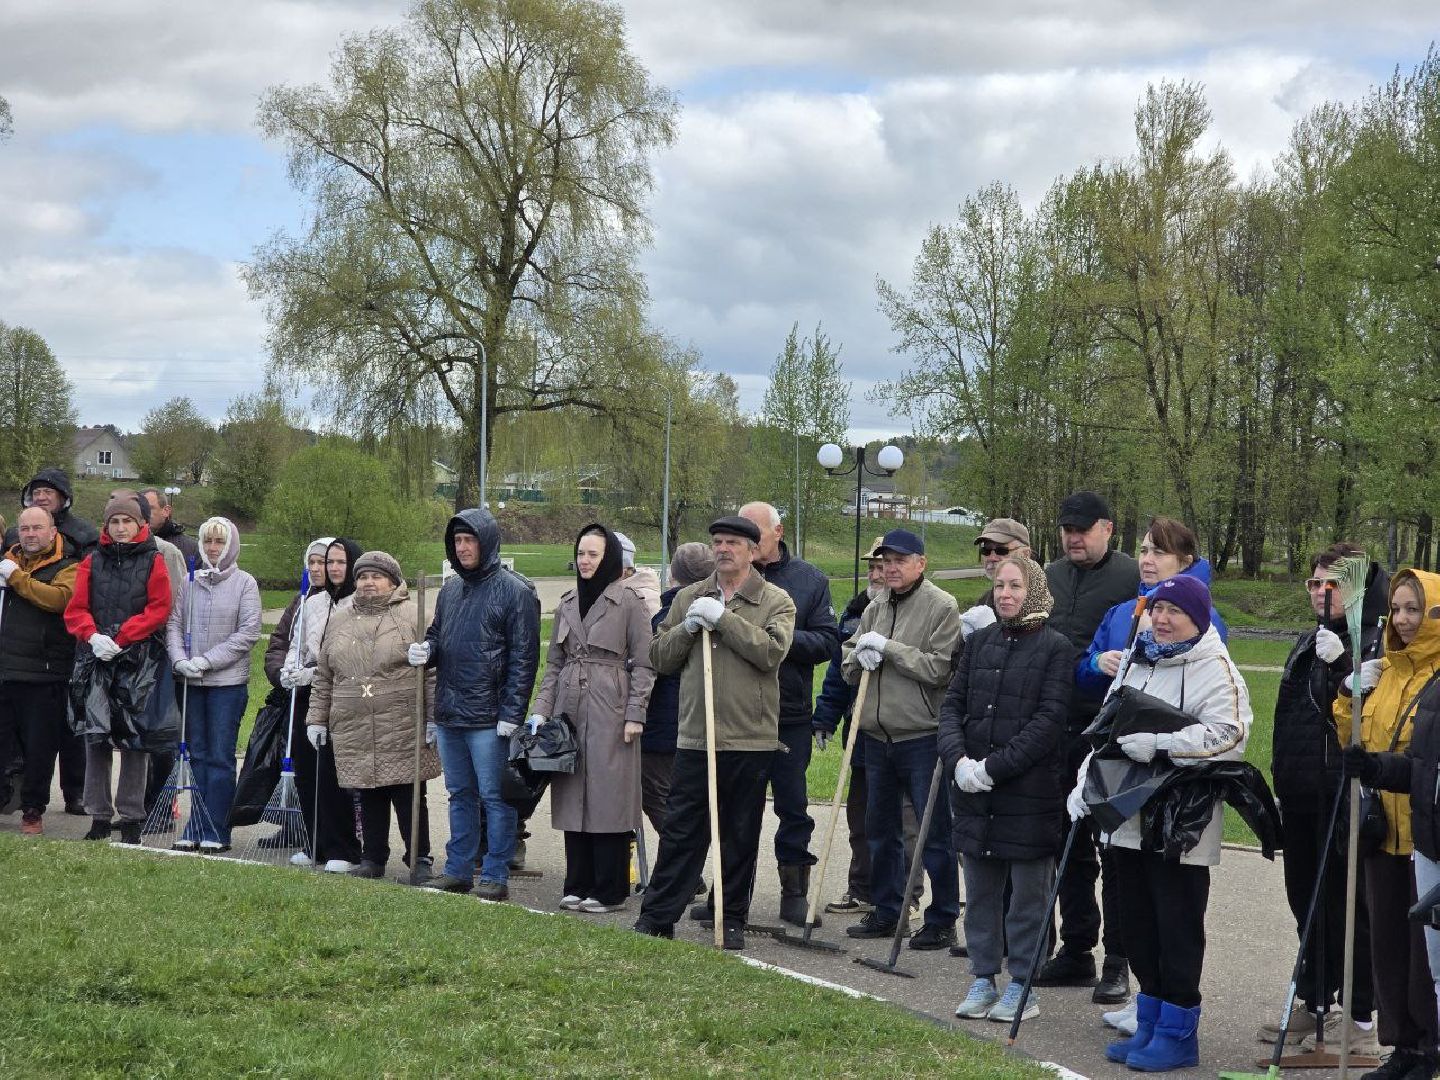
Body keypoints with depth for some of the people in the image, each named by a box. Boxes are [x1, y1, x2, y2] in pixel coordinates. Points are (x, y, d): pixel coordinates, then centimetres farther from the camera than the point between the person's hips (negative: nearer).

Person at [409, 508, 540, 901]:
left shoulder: (514, 591, -8)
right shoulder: (450, 589, 14)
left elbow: (524, 657, -11)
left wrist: (511, 714, -16)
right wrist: (425, 651, 0)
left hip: (488, 717, -7)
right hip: (449, 714, 7)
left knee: (494, 796, -2)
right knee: (459, 794, 15)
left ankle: (495, 876, 3)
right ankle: (458, 870, 22)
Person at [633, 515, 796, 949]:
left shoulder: (776, 602, 2)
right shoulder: (688, 599, 12)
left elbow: (771, 652, -16)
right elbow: (659, 658, 10)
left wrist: (723, 617, -17)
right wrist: (687, 628, -7)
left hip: (751, 739, -2)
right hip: (695, 736, 2)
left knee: (741, 836, 7)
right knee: (680, 831, 3)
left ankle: (733, 920, 16)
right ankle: (656, 916, 9)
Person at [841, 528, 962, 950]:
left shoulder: (941, 606, -8)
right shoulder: (875, 607, 13)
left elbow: (939, 668, -17)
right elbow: (848, 665, 16)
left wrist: (888, 648, -15)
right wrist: (860, 657, -7)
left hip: (923, 737, -7)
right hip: (877, 737, 7)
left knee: (935, 832, -1)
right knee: (880, 828, 15)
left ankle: (942, 920, 6)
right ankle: (886, 912, 26)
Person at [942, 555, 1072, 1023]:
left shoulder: (1055, 647, -5)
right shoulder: (979, 641, 9)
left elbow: (1049, 720, -12)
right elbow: (952, 704, 8)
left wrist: (995, 767, -16)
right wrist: (958, 759, -10)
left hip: (1030, 790, -5)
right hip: (975, 791, 5)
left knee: (1027, 892, 4)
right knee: (980, 891, 11)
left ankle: (1022, 986, 13)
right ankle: (983, 980, 21)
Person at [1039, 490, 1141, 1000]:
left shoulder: (1134, 578, -6)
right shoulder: (1050, 578, 12)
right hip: (1058, 733, 6)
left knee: (1115, 850, 0)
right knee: (1071, 849, 13)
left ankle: (1117, 962, 6)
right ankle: (1076, 950, 23)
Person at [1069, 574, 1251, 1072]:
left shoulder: (1216, 670, -10)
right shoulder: (1135, 661, 16)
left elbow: (1228, 736, -24)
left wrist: (1158, 744, -26)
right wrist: (1087, 783, 12)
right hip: (1129, 820, 8)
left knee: (1177, 928, -1)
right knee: (1138, 927, 13)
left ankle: (1177, 1032, 9)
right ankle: (1150, 1023, 25)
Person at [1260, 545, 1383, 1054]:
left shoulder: (1376, 642, -11)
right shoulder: (1310, 641, 15)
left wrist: (1342, 664, -28)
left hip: (1343, 798, -8)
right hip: (1300, 797, 8)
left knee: (1347, 906, -1)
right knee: (1306, 902, 16)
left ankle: (1361, 1020, 8)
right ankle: (1313, 1003, 28)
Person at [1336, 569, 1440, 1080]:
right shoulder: (1385, 670, 11)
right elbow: (1354, 739, 15)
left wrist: (1384, 767, -27)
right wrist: (1351, 696, -2)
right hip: (1385, 830, 7)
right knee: (1388, 941, 11)